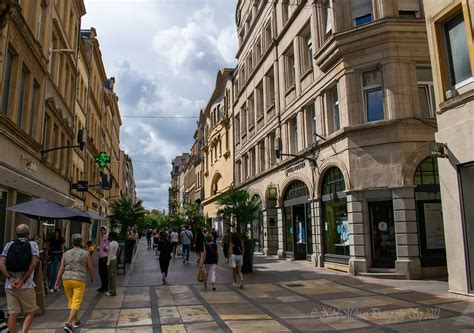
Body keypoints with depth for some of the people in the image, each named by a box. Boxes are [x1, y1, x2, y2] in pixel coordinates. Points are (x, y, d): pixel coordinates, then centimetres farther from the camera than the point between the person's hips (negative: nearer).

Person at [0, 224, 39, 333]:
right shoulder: (33, 244, 1)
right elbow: (33, 264, -11)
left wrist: (11, 278, -8)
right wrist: (22, 280, -10)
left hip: (10, 285, 3)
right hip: (27, 285, -2)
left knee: (13, 314, 8)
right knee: (29, 312, 8)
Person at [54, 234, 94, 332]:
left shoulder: (66, 253, 8)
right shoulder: (85, 253, 0)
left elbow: (61, 269, 4)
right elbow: (90, 268, 4)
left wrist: (57, 281, 10)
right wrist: (92, 277, 21)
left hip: (66, 279, 4)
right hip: (79, 280, -4)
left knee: (71, 301, 19)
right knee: (76, 303, -2)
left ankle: (75, 321, 31)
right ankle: (68, 323, -15)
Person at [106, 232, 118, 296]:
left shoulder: (111, 244, -19)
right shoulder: (116, 243, 9)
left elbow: (110, 254, -19)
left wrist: (108, 263, -16)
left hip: (111, 260, -9)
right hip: (115, 259, 9)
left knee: (111, 276, -2)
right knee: (113, 275, 14)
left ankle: (112, 292, 4)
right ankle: (112, 290, 23)